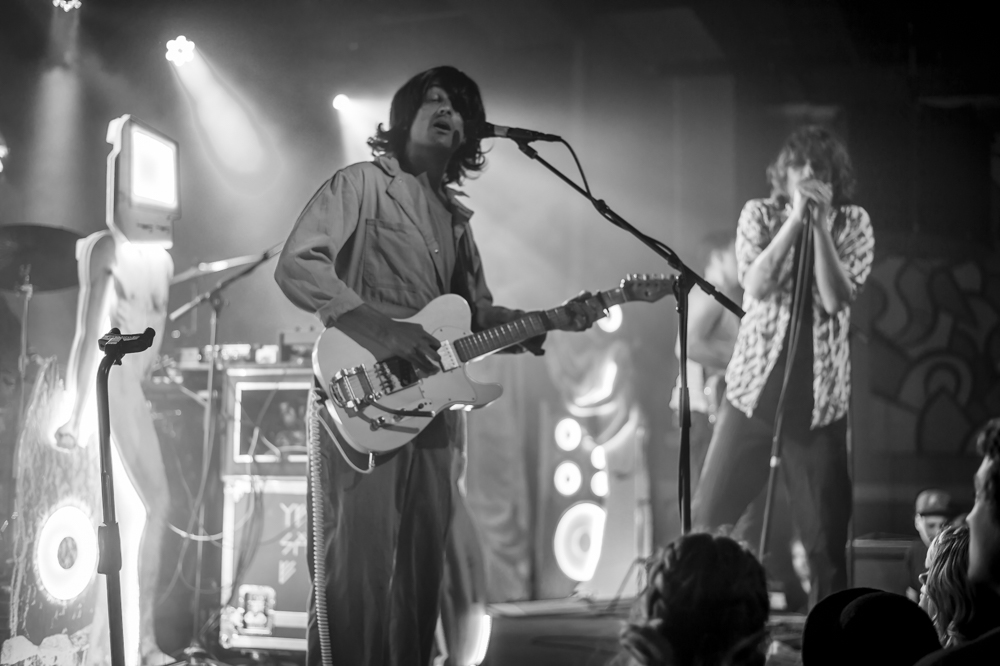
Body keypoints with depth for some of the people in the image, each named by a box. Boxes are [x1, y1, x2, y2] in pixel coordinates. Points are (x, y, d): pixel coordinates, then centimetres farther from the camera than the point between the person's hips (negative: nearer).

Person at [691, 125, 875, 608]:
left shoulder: (854, 224, 2)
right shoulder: (760, 214, 3)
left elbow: (836, 299, -12)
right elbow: (756, 285, -13)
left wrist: (820, 224, -15)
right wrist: (796, 219, -15)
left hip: (820, 396, 0)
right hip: (754, 384, 1)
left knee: (826, 531, 1)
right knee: (708, 514, 4)